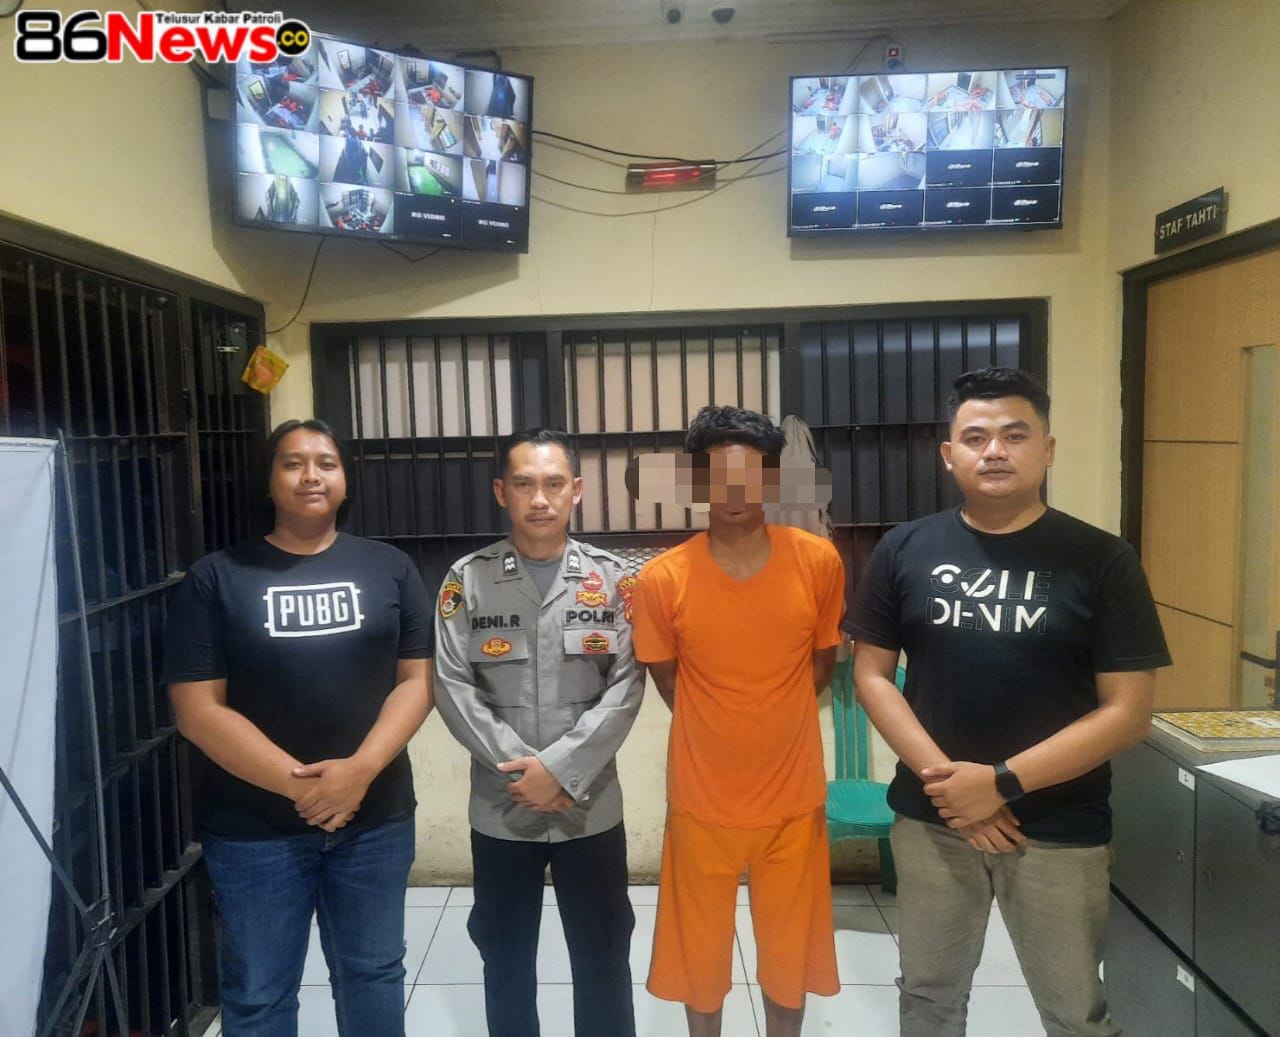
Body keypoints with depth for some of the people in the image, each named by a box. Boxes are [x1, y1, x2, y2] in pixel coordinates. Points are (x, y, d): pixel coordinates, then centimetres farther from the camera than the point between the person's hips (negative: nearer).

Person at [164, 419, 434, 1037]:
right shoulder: (215, 578, -4)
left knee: (372, 975, 18)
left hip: (375, 818, 2)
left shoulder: (389, 568, 1)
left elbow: (417, 680, -2)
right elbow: (197, 709, -8)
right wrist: (298, 783, -16)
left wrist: (360, 769, -17)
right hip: (253, 827, -1)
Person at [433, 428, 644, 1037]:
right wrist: (521, 767, -14)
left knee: (603, 958, 15)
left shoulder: (610, 578, -4)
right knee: (505, 958, 18)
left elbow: (626, 686, -8)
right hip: (500, 808, 1)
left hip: (591, 805, 0)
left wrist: (561, 768, -16)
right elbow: (454, 688, -7)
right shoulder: (468, 579, -4)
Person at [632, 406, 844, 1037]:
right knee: (700, 949, 18)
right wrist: (723, 733, 2)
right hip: (703, 801, -1)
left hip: (794, 797, 1)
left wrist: (773, 724, 4)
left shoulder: (818, 563, -11)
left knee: (790, 951, 19)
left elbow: (821, 663, 5)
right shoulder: (662, 580, -15)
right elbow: (669, 681, 1)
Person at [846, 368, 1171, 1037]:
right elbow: (871, 675, 0)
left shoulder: (1101, 560, -7)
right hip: (930, 818, 2)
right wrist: (944, 777, -12)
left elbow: (1128, 711, -9)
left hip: (1060, 829, -1)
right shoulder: (904, 551, -2)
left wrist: (1003, 783, -17)